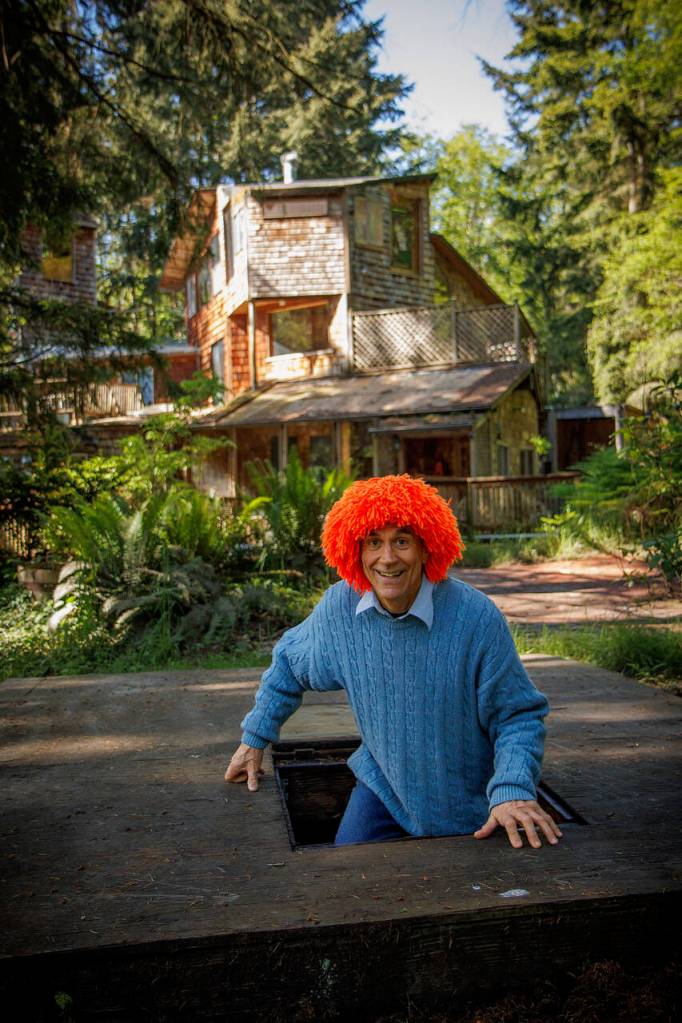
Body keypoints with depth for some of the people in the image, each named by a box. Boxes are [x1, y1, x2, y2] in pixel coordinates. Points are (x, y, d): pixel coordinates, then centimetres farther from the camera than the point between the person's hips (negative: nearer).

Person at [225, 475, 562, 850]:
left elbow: (518, 716, -17)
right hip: (382, 782, 3)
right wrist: (254, 738, 9)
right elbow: (288, 662, 6)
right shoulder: (339, 607, -14)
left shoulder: (476, 617, -26)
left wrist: (513, 792, -33)